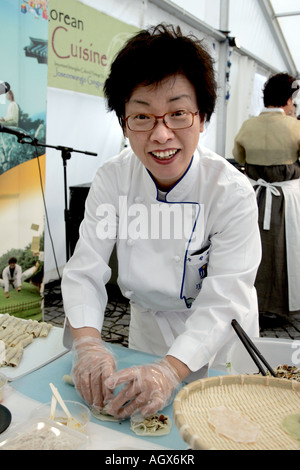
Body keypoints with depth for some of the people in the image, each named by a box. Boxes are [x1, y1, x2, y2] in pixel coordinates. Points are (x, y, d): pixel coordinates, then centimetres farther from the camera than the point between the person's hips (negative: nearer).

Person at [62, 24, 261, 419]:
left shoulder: (233, 192, -25)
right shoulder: (112, 179, -16)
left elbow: (223, 302, -29)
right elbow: (85, 271, -18)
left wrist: (171, 370, -44)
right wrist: (88, 342, -36)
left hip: (218, 346, -2)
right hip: (146, 332, 3)